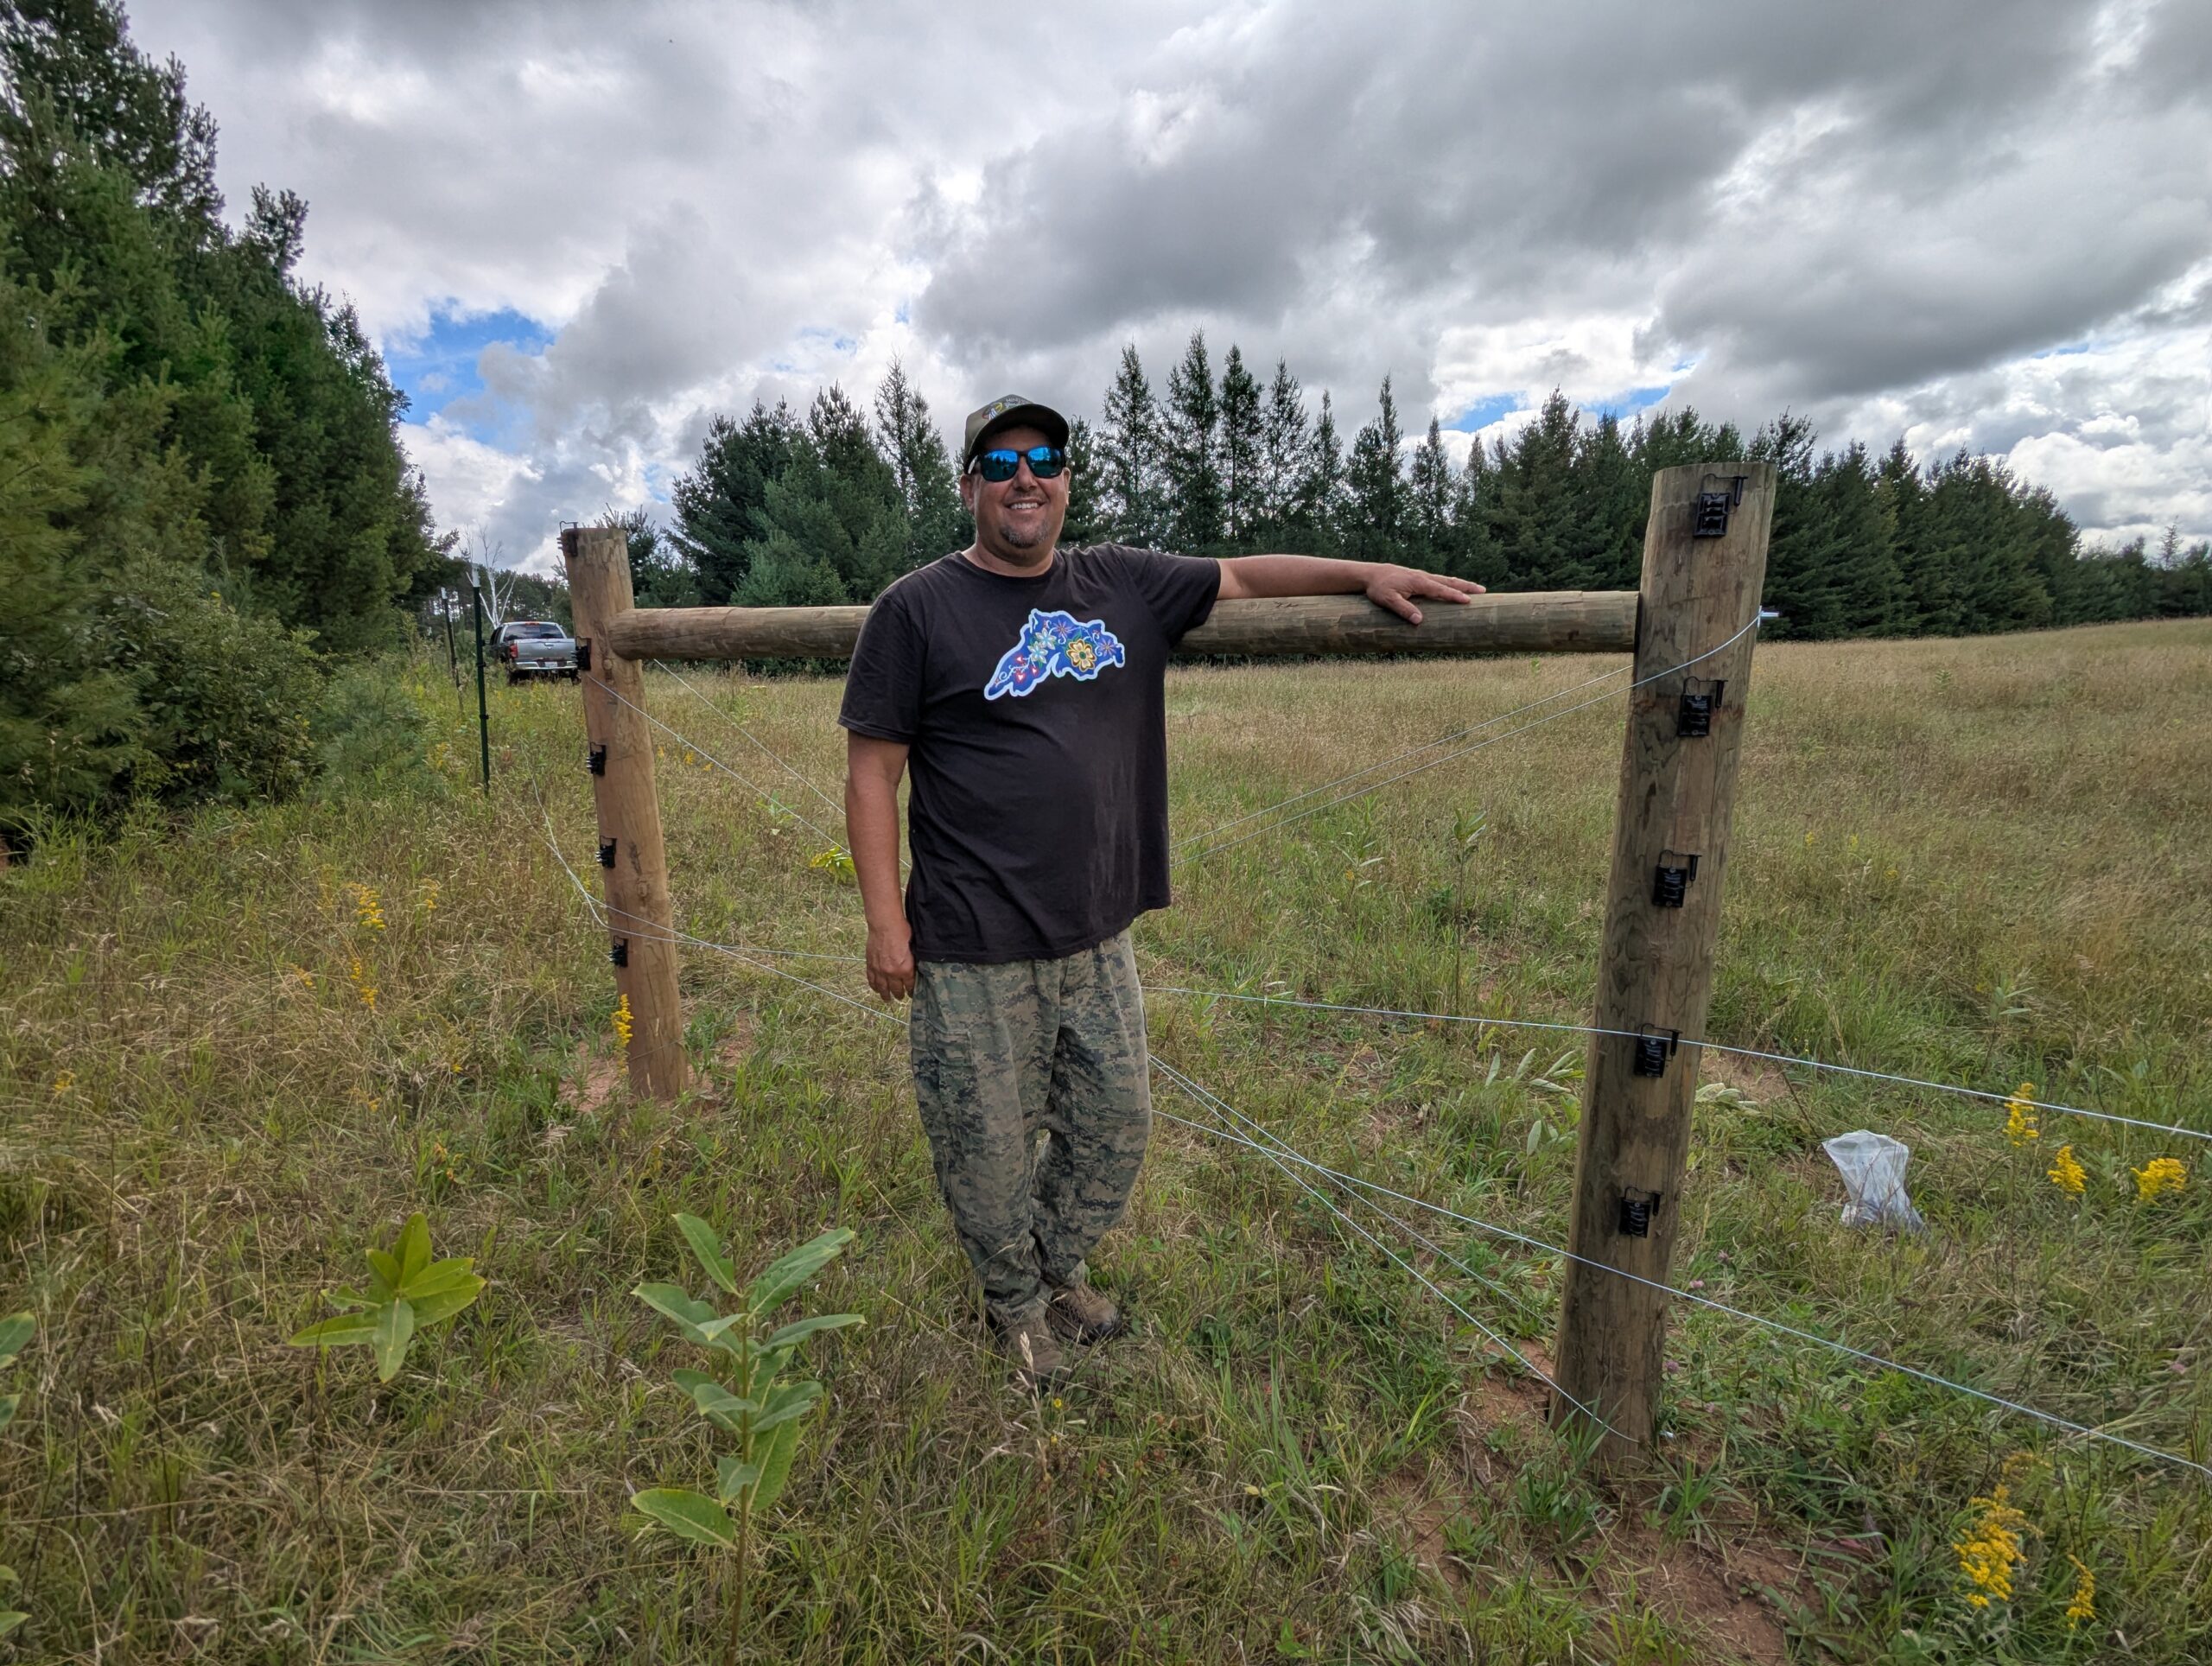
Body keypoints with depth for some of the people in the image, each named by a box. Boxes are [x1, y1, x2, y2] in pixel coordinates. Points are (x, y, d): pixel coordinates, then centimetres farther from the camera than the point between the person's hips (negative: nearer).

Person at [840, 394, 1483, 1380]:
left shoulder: (1123, 585, 7)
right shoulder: (918, 610, -6)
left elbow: (1245, 575, 16)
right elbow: (872, 772, -6)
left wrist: (1368, 574, 4)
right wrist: (885, 921, -10)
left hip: (1097, 939, 5)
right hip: (974, 956, -4)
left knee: (1115, 1125, 18)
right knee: (989, 1149, 11)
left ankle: (1063, 1270, 46)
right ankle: (1015, 1303, 41)